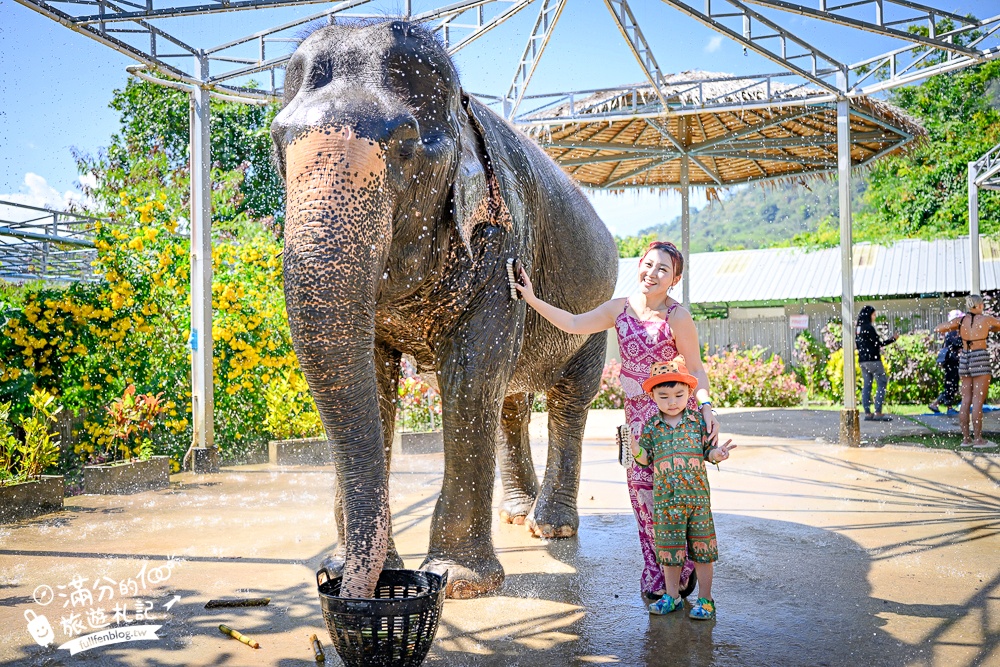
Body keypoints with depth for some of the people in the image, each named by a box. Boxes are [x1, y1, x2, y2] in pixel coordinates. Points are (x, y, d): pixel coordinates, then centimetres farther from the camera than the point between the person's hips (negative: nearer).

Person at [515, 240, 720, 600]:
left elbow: (696, 369, -5)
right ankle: (657, 575, 19)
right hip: (637, 412, 5)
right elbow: (573, 324, 8)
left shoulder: (677, 317, -8)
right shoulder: (621, 308, 6)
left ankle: (683, 569, 14)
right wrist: (532, 299, 5)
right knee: (643, 492, 6)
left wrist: (706, 407, -18)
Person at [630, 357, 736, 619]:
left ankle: (705, 599, 20)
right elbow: (644, 458, 6)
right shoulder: (651, 426, 3)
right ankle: (671, 597, 26)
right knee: (669, 548, 10)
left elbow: (708, 451, 7)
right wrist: (633, 444, -13)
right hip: (665, 499, 1)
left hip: (698, 496, -1)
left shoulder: (699, 421, 1)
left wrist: (716, 454, -15)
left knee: (702, 548, 6)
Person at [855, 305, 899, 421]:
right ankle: (878, 413, -9)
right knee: (882, 383, -3)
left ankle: (867, 413, 5)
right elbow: (878, 343, -13)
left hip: (862, 360, 8)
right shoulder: (869, 328, -13)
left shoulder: (857, 328, 12)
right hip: (873, 359, -8)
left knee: (867, 385, 8)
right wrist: (893, 339, -6)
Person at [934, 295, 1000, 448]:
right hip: (980, 359, -5)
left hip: (965, 359, 5)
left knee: (966, 401, 7)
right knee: (978, 401, -5)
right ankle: (978, 439, -5)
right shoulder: (986, 319, -6)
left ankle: (965, 438, 8)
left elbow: (938, 329, 4)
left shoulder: (961, 320, 2)